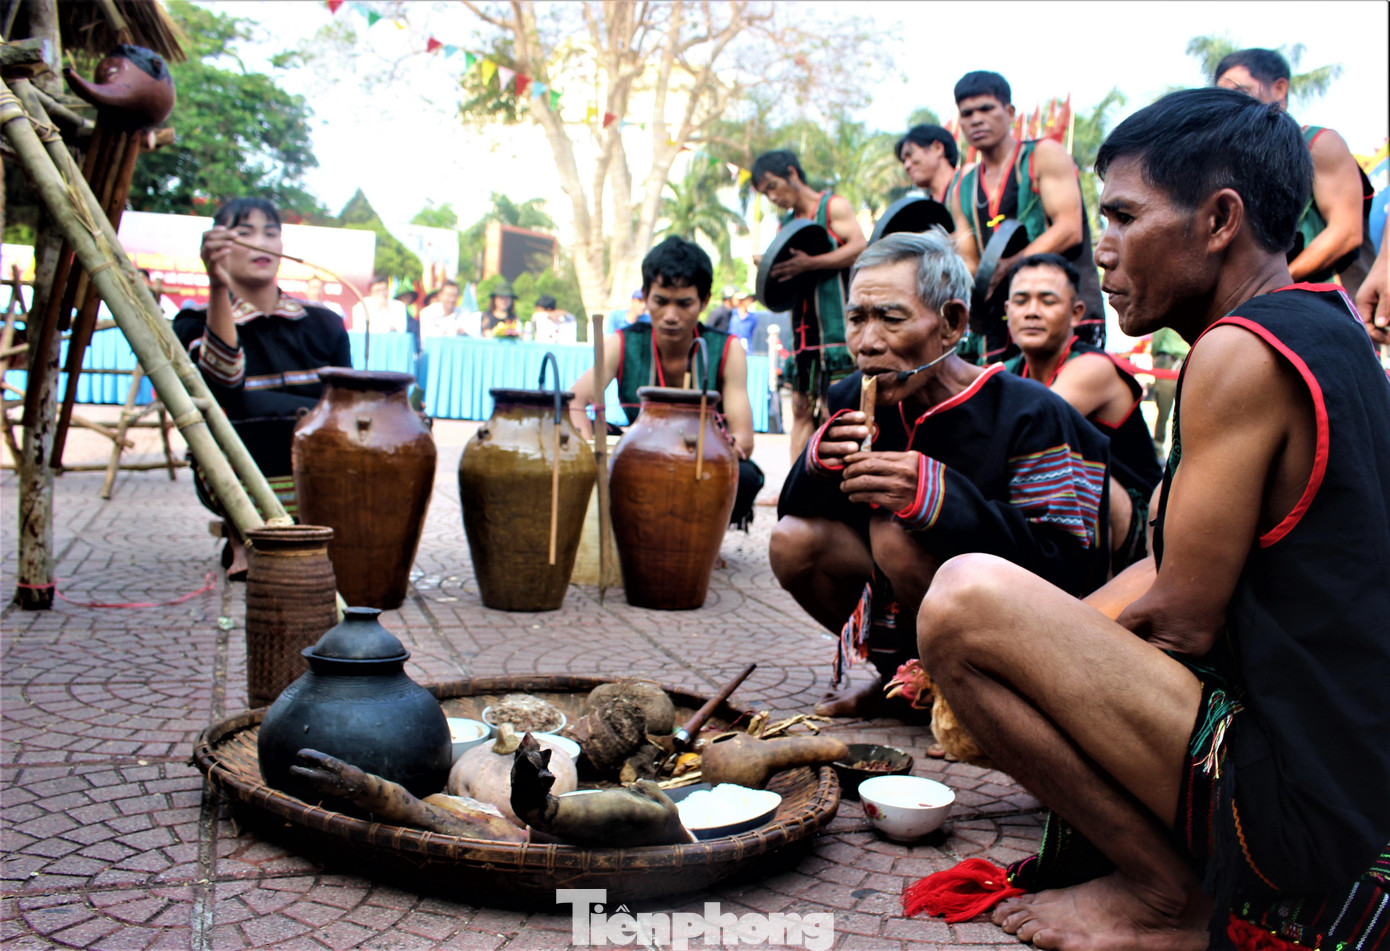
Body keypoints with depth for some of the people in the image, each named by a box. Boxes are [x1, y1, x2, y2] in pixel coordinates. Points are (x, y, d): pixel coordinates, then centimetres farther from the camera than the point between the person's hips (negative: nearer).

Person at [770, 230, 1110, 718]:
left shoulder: (1032, 417, -20)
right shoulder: (856, 401, -3)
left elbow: (1067, 569, -26)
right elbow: (795, 512, 1)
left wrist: (936, 496, -38)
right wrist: (820, 462, -23)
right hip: (903, 616, 6)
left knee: (894, 530, -28)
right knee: (793, 542, -11)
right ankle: (897, 673, 10)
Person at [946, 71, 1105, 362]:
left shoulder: (1045, 155, 3)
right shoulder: (961, 190, 18)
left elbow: (1069, 230, -9)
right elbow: (969, 264, 13)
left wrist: (1006, 267, -19)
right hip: (997, 325, 5)